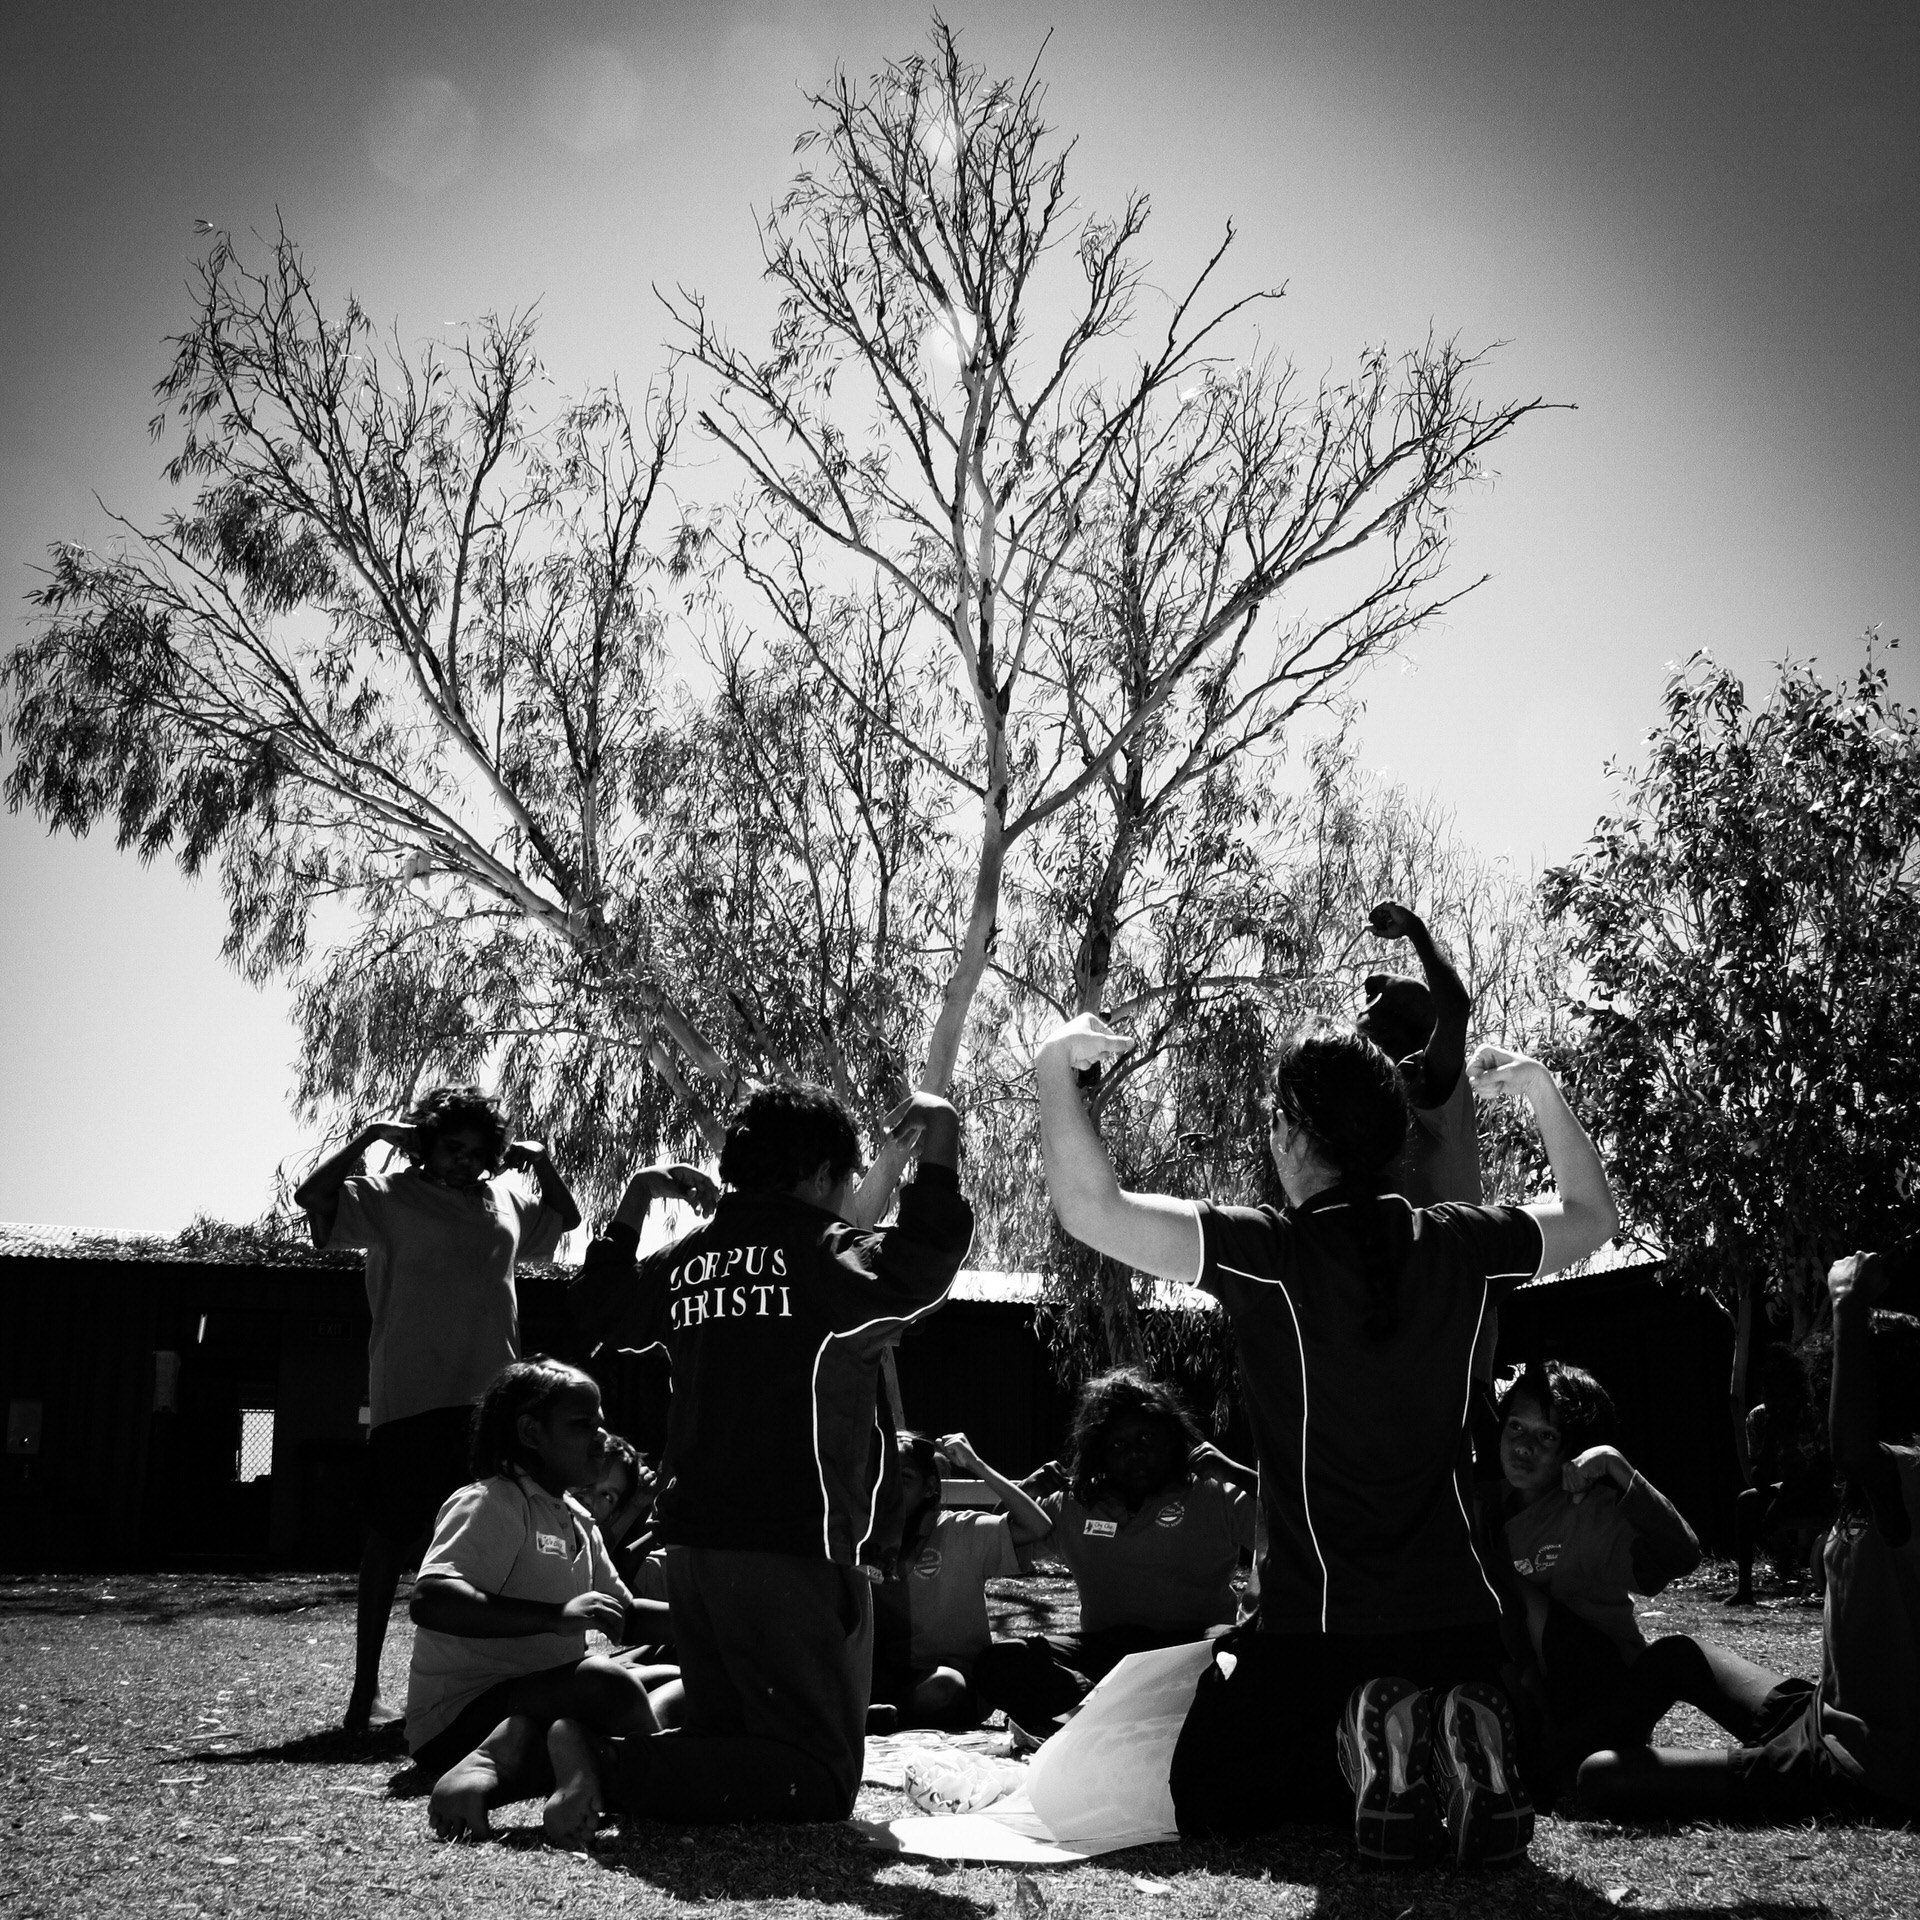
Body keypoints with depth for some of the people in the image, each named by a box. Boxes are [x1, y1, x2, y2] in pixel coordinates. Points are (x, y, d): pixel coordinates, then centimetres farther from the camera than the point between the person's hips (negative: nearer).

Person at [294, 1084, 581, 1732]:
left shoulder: (505, 1201, 15)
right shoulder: (390, 1197, 0)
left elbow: (566, 1216, 31)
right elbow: (311, 1196, -13)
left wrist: (540, 1162, 15)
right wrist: (369, 1137, -13)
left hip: (490, 1398, 5)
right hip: (410, 1402, -5)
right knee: (393, 1538, -2)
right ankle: (366, 1692, 3)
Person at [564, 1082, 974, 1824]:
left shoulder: (687, 1260, 10)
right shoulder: (825, 1254, -10)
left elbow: (599, 1310, 28)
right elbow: (918, 1269, -30)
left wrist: (634, 1202, 31)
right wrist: (939, 1144, -21)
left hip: (692, 1542, 8)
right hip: (792, 1549, -8)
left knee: (722, 1742, 21)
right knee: (820, 1778, -1)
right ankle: (612, 1771, -14)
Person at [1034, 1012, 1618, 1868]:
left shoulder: (1268, 1252, -15)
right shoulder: (1461, 1247, 0)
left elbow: (1090, 1208, -21)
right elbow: (1591, 1213, 19)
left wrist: (1055, 1065, -10)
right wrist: (1541, 1090, 24)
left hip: (1314, 1621, -4)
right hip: (1459, 1613, 4)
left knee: (1202, 1796, 17)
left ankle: (1363, 1738, -9)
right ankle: (1463, 1736, -4)